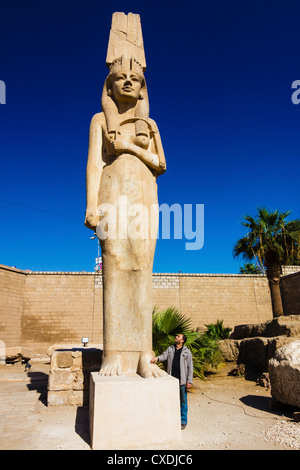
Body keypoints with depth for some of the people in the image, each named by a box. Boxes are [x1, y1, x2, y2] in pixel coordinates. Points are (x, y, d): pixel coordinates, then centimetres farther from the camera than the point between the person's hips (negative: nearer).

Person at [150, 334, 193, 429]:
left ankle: (183, 421, 19)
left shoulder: (186, 352, -2)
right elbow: (164, 356, -6)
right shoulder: (170, 349, 9)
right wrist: (157, 358, -28)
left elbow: (190, 367, -3)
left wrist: (189, 381, -7)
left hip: (182, 380, -3)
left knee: (183, 401, 5)